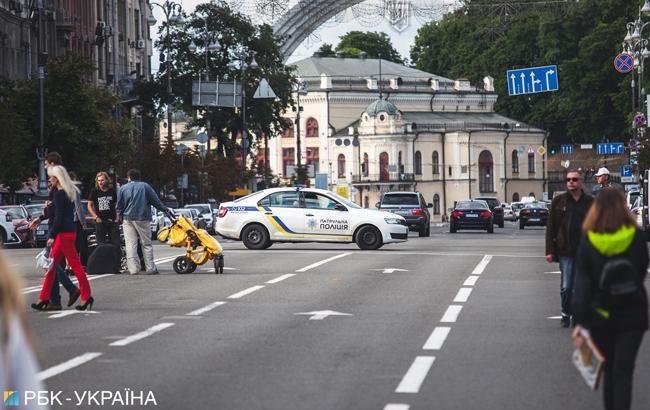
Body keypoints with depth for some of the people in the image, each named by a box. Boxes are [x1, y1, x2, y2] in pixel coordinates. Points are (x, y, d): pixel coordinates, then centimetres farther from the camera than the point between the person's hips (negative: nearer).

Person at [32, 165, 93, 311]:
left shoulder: (59, 194, -13)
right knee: (52, 264, 11)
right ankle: (44, 298, 12)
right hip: (70, 231, 10)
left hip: (64, 233, -10)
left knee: (75, 265, -6)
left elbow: (59, 217, -18)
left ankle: (86, 297, -4)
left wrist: (52, 236, -16)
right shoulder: (71, 192, 14)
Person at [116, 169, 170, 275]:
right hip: (143, 218, -1)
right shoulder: (145, 186, 1)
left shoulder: (123, 189, 6)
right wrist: (164, 209, 15)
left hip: (128, 219, 1)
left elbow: (119, 206, 11)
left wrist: (119, 217, 25)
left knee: (130, 245, 0)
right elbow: (155, 200, 2)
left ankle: (133, 268, -8)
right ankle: (150, 268, 1)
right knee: (146, 244, 5)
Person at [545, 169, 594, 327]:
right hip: (565, 252, 0)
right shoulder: (559, 201, 5)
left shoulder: (591, 203, 5)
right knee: (566, 287, -1)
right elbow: (550, 227, 4)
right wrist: (550, 251, -2)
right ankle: (566, 314, 17)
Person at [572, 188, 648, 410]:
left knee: (610, 370, 17)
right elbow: (642, 272, 6)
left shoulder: (588, 242, -8)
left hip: (601, 317, 1)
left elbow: (581, 284, -10)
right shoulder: (636, 237, -8)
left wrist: (579, 321, -9)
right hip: (632, 315, -1)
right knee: (623, 372, -3)